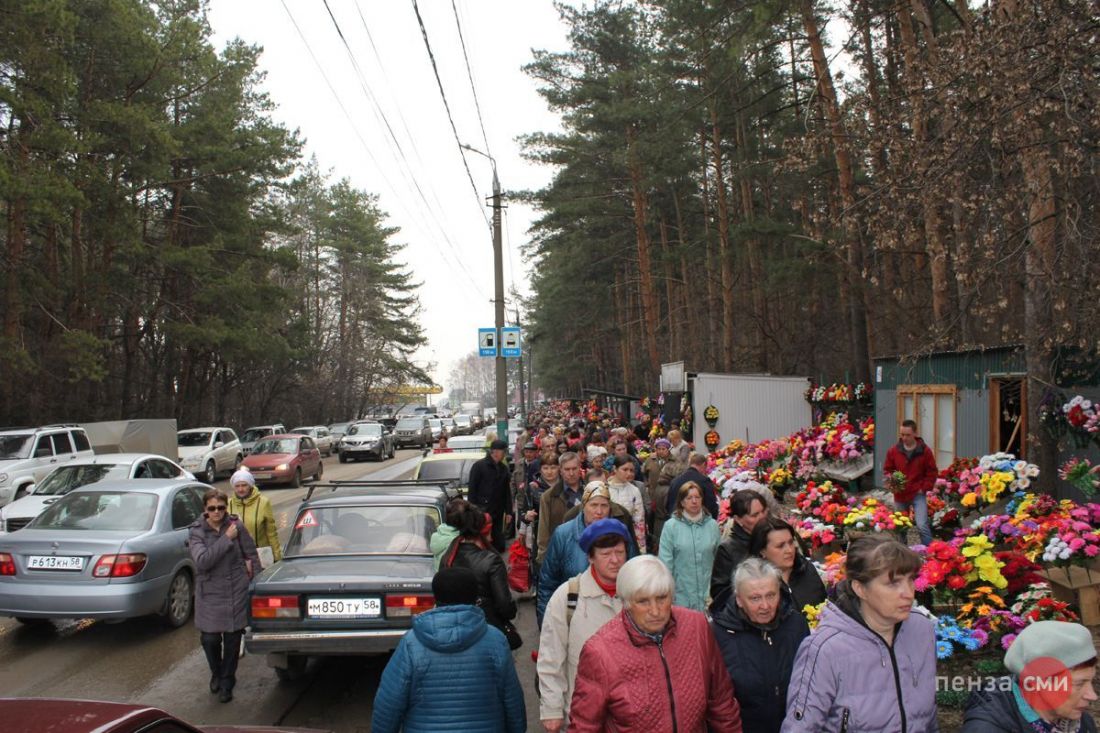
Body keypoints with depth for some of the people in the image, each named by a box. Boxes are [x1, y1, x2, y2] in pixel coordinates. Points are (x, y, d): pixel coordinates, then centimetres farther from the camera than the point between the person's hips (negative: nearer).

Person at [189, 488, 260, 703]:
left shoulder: (236, 526, -5)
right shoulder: (196, 532, -6)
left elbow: (252, 554, 5)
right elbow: (202, 561, -21)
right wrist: (226, 539, -24)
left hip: (237, 592, 0)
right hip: (209, 594, 0)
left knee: (233, 639, 6)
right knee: (209, 639, -1)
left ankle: (226, 683, 26)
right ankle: (216, 673, 31)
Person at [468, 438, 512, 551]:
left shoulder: (503, 468, 11)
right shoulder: (479, 466, -6)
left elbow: (507, 491, 16)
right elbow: (472, 490, -7)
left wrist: (508, 511, 11)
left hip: (498, 514, 6)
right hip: (482, 512, -5)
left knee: (499, 546, 6)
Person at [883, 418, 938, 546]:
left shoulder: (925, 451, -5)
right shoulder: (893, 451, 0)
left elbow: (932, 473, 1)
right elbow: (887, 469, 11)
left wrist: (923, 488, -7)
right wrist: (890, 480, -9)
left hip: (918, 494, -3)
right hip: (899, 495, 3)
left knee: (922, 526, -18)